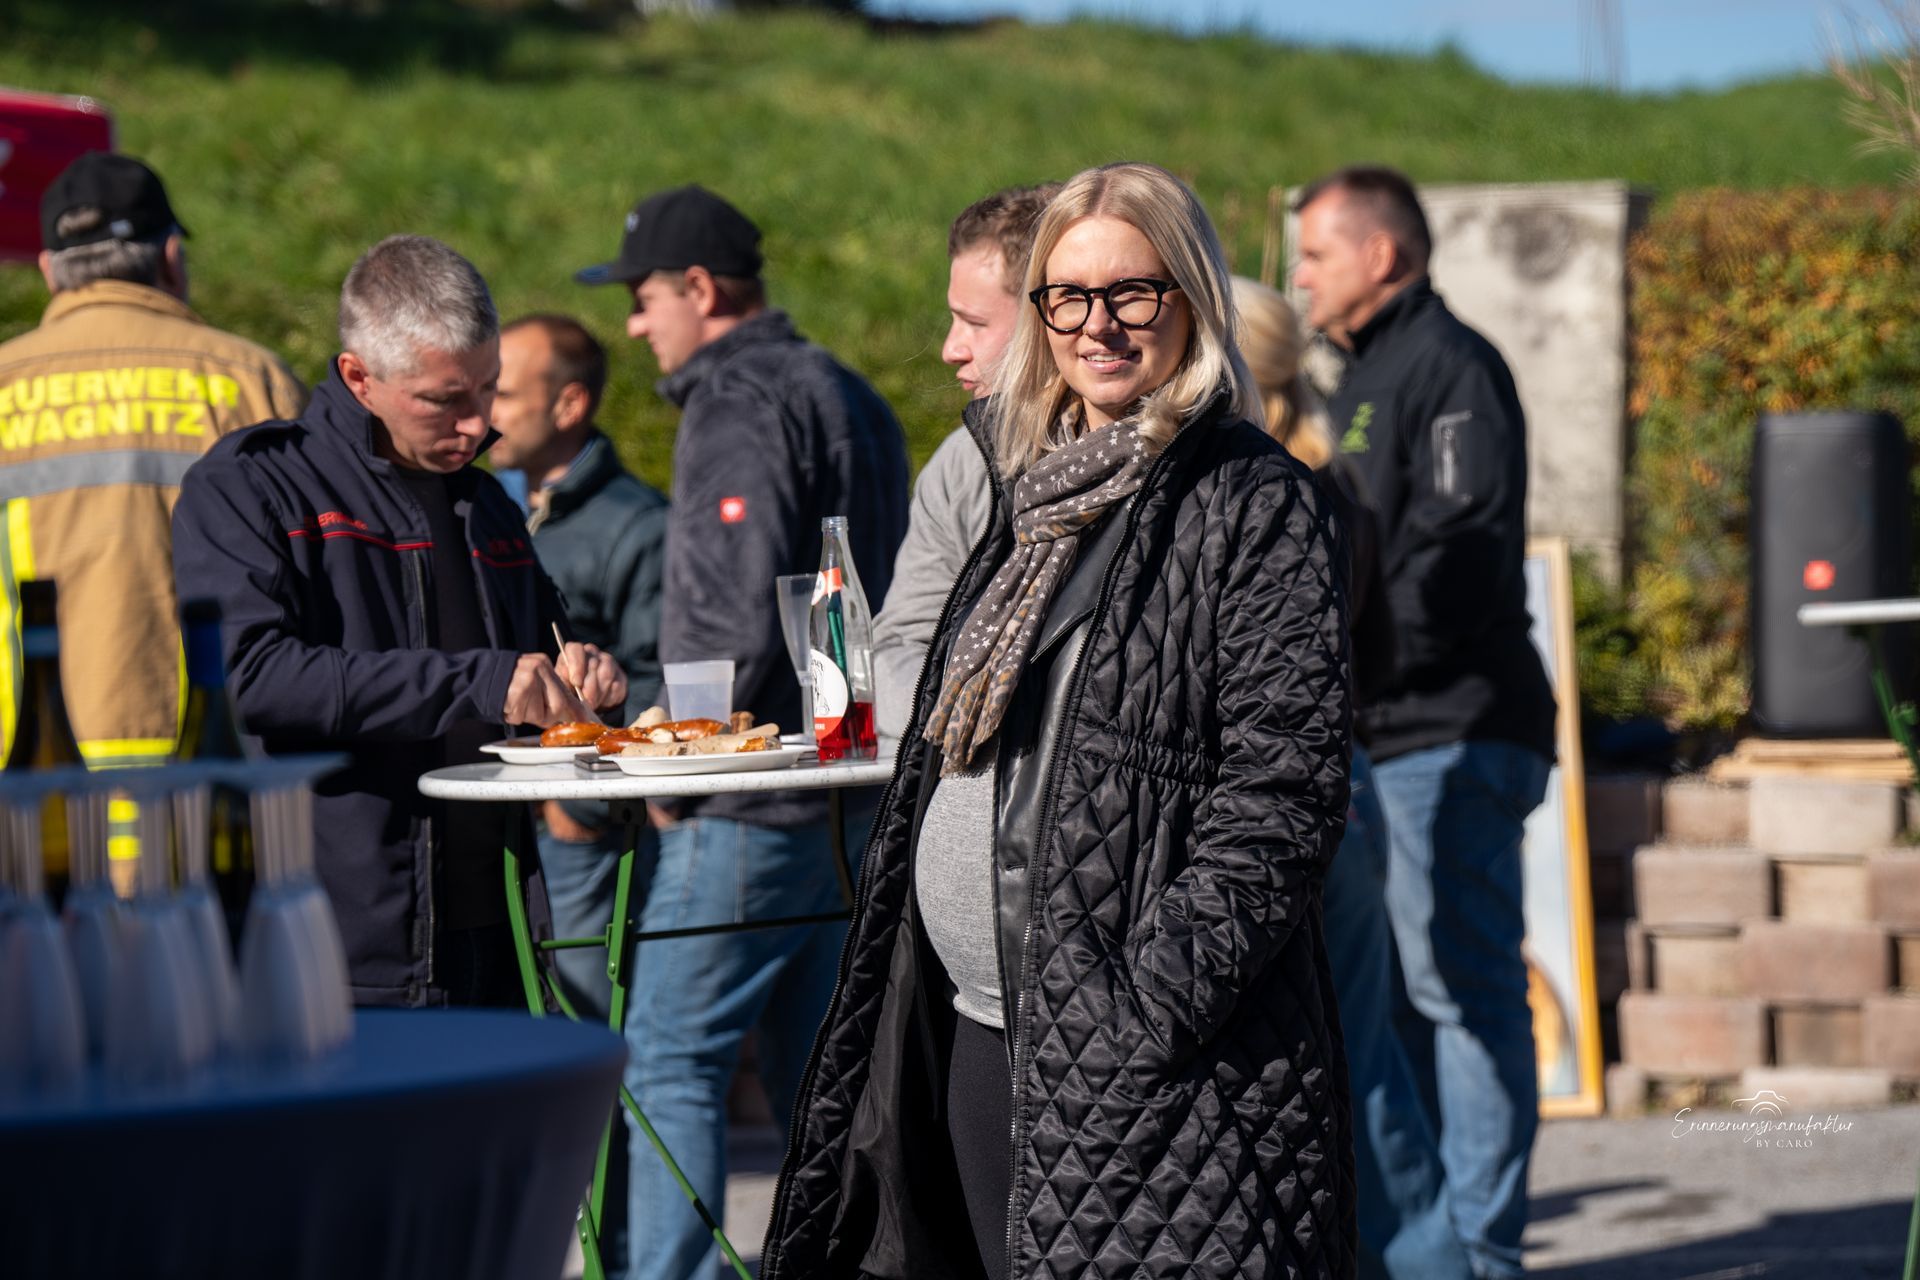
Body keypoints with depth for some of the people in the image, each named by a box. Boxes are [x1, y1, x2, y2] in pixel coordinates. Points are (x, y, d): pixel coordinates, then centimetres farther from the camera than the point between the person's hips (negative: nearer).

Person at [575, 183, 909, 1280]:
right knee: (812, 1067, 14)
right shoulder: (849, 395, 17)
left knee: (671, 1059, -7)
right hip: (851, 792, 10)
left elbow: (736, 613, -21)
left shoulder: (743, 405, -13)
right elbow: (889, 596, 22)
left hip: (753, 813, -10)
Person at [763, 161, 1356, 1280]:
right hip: (980, 1039, 8)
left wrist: (1154, 1004, -21)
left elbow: (1283, 789, -15)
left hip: (1149, 1062, -8)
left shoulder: (1255, 505, -7)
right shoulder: (1037, 495, 17)